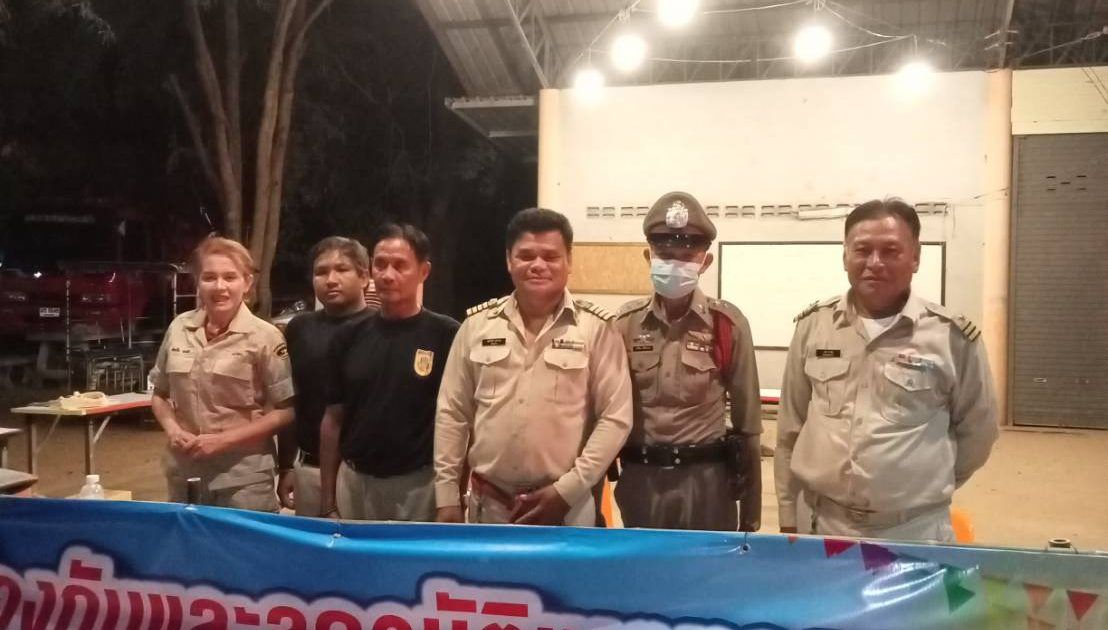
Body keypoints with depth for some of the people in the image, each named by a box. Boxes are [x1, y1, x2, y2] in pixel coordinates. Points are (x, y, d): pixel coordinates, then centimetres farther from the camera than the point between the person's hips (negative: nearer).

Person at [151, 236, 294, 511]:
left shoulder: (264, 336, -9)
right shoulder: (179, 328, 3)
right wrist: (172, 429, -4)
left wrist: (224, 440, -14)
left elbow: (285, 411, -8)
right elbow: (160, 395, 15)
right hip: (184, 472, 4)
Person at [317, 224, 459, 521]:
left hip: (419, 486, -3)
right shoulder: (349, 337, 4)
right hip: (354, 483, 4)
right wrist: (327, 501, 7)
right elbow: (333, 419, 8)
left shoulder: (446, 335, -8)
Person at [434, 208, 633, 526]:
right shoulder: (477, 325, 3)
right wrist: (447, 496, 3)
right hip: (487, 504, 3)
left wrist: (566, 490, -13)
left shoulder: (596, 328, -5)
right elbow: (452, 414, 6)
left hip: (566, 506, -2)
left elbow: (615, 417, -7)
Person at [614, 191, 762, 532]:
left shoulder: (728, 325, -4)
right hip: (640, 480, 2)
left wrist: (751, 514, 3)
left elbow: (747, 423, 1)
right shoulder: (625, 323, 0)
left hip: (705, 482, -1)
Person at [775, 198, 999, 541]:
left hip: (914, 531, -2)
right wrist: (788, 517, 7)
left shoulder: (953, 336, -6)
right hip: (819, 522, 2)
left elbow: (977, 430, 7)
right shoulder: (813, 325, 0)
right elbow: (790, 429, 6)